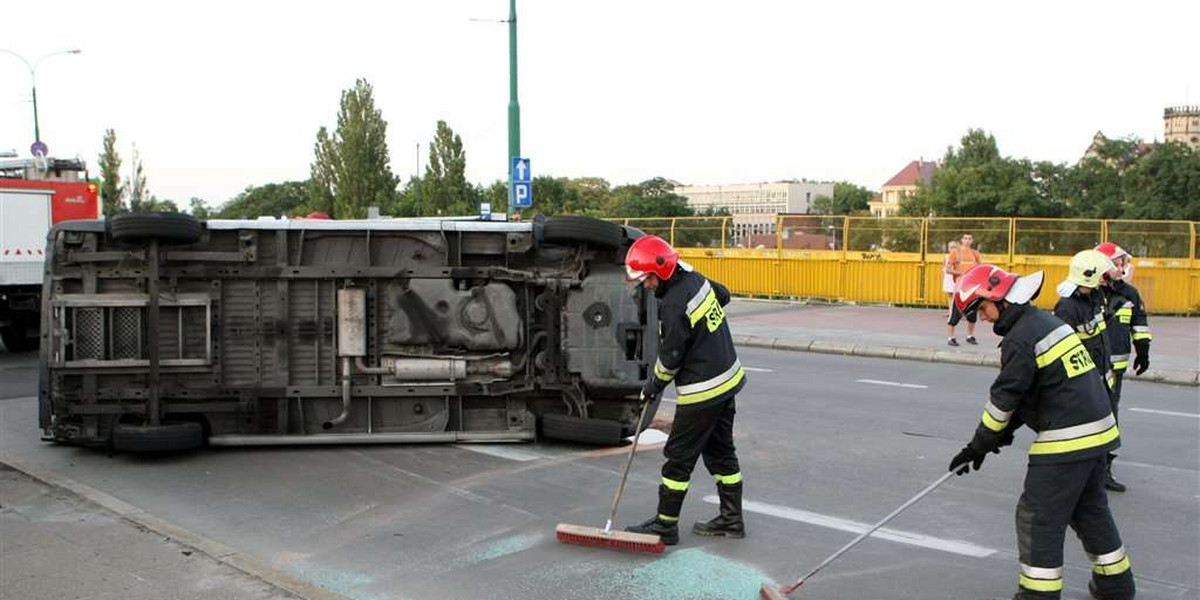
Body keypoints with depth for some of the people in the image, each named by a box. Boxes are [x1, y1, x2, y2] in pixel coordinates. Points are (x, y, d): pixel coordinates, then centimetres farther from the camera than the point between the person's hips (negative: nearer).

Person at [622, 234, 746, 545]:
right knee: (720, 450, 17)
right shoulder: (695, 279, 1)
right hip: (728, 379, 9)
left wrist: (653, 385, 1)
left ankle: (665, 525, 10)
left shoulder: (673, 307, -25)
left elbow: (670, 359, -16)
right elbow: (723, 295, 22)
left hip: (702, 392, -9)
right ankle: (731, 519, 25)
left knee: (679, 456, 1)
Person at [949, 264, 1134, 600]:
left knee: (1038, 517, -1)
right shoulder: (1045, 320, 13)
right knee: (1090, 509, 23)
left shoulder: (1020, 339, -17)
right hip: (1097, 432, 10)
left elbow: (1005, 397, -15)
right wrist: (1006, 430, 13)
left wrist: (978, 446, -6)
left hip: (1067, 440, -10)